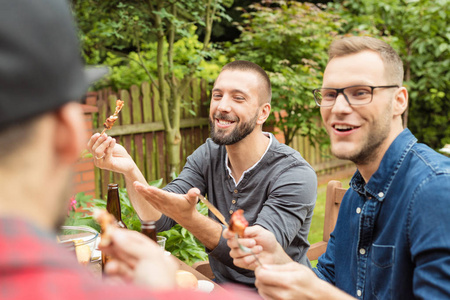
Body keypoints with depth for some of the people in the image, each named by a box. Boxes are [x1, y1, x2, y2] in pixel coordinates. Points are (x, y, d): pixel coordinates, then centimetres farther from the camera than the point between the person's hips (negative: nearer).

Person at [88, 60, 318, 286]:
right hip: (221, 285, 5)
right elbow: (158, 219, -6)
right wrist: (130, 171, -24)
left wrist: (189, 218, -39)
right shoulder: (208, 156, 1)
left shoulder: (295, 174, -17)